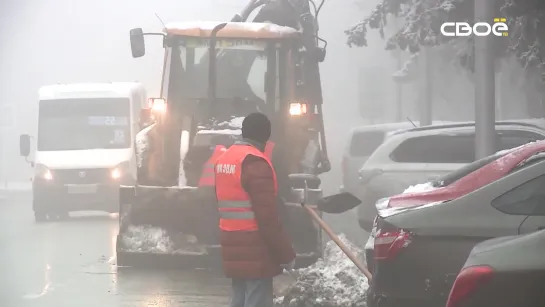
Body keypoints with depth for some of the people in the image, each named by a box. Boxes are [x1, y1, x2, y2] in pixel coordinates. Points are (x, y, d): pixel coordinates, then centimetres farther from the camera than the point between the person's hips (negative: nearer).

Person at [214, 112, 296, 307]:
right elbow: (268, 216, -19)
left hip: (234, 249, 9)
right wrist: (286, 254, -14)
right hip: (255, 251, -9)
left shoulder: (224, 159, 13)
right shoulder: (255, 162, -16)